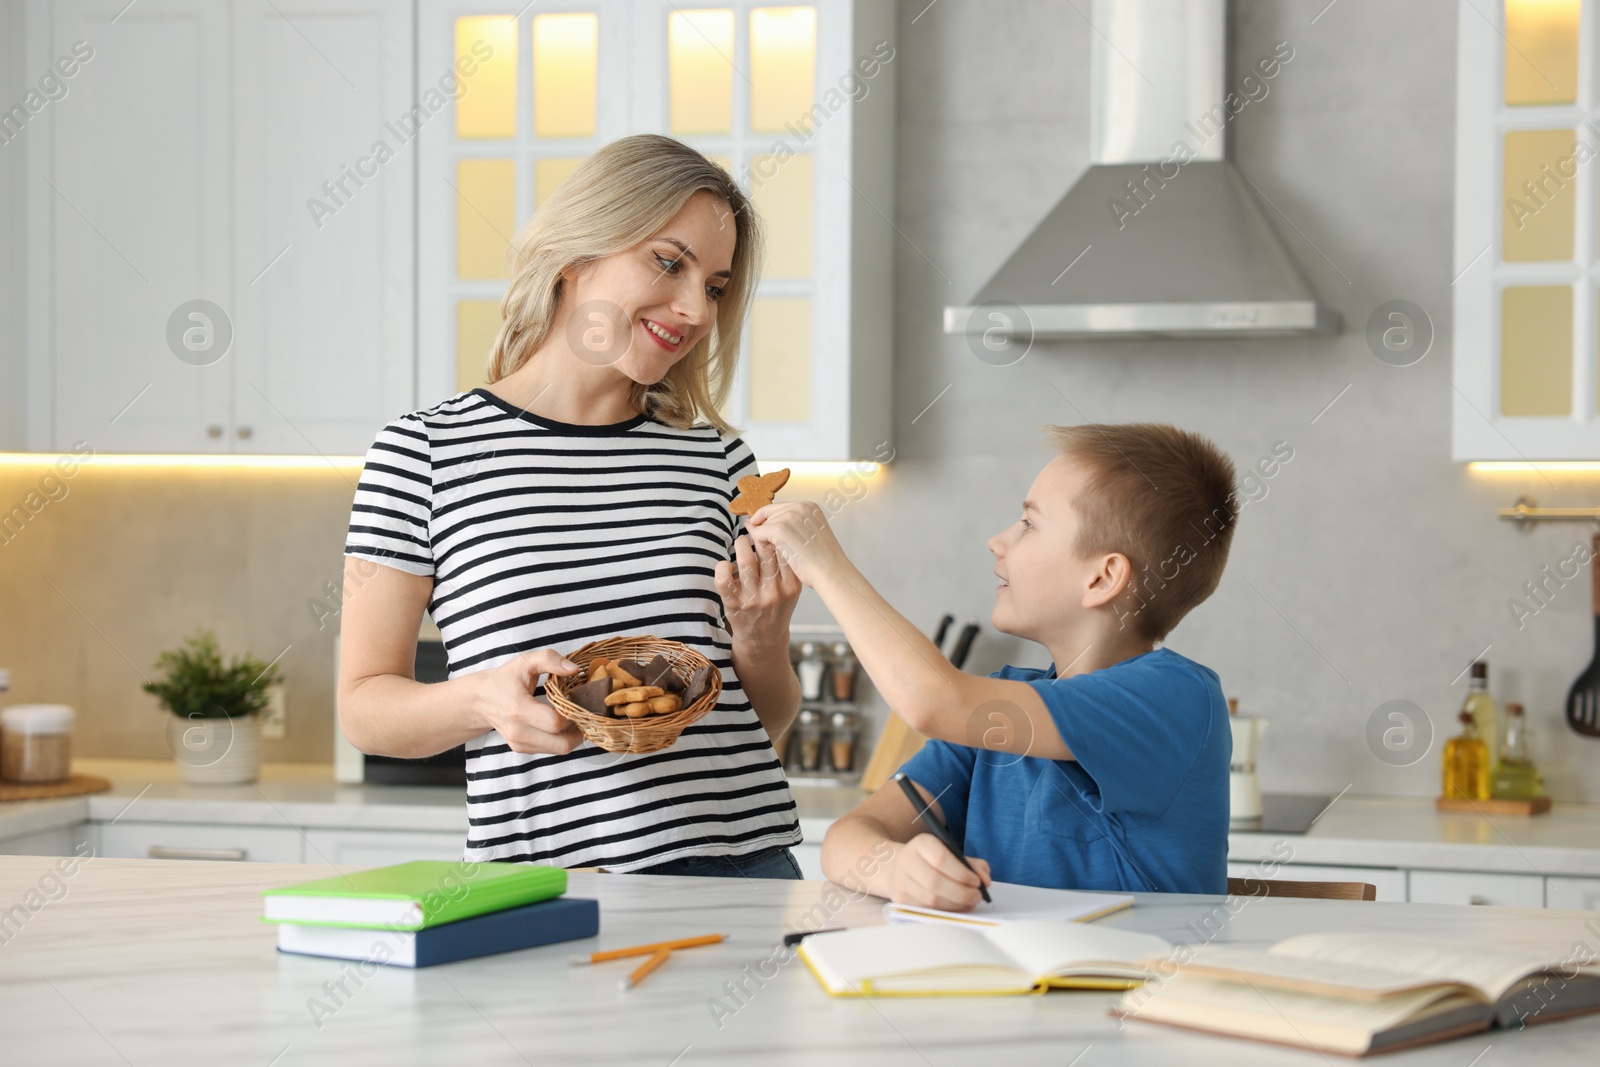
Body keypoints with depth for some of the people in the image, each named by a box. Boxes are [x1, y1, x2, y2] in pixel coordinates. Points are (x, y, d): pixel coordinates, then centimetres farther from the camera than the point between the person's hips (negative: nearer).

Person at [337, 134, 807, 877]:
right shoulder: (423, 452, 1)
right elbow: (362, 706, 2)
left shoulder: (717, 460, 9)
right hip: (544, 872, -2)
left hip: (743, 857, 2)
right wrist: (484, 698, -15)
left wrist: (761, 638, -2)